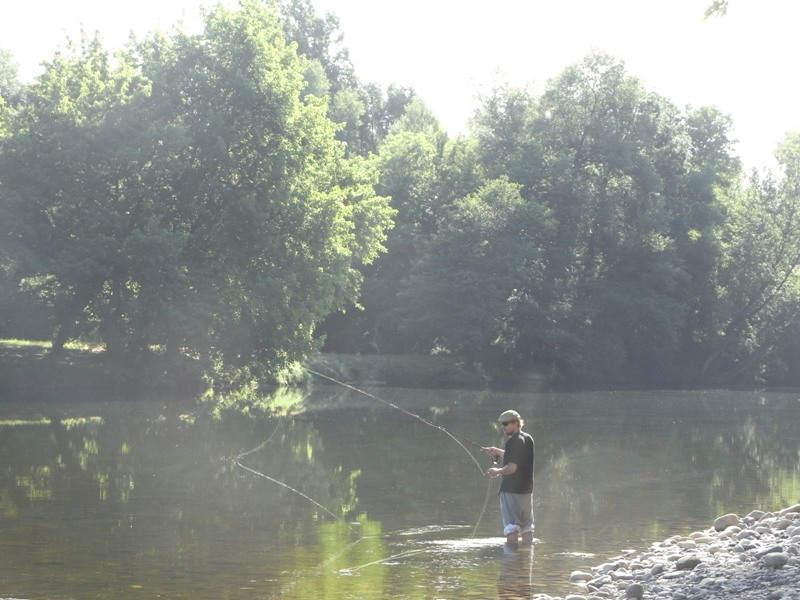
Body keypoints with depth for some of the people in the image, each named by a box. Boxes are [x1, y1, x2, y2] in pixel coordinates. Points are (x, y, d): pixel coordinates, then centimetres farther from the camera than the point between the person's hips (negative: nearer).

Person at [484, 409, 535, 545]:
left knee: (511, 526, -5)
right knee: (527, 526, 14)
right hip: (527, 489, 8)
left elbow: (512, 467, -21)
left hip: (511, 489, -8)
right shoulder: (529, 439, 10)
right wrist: (499, 452, 17)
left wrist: (497, 471, -5)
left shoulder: (513, 441, -16)